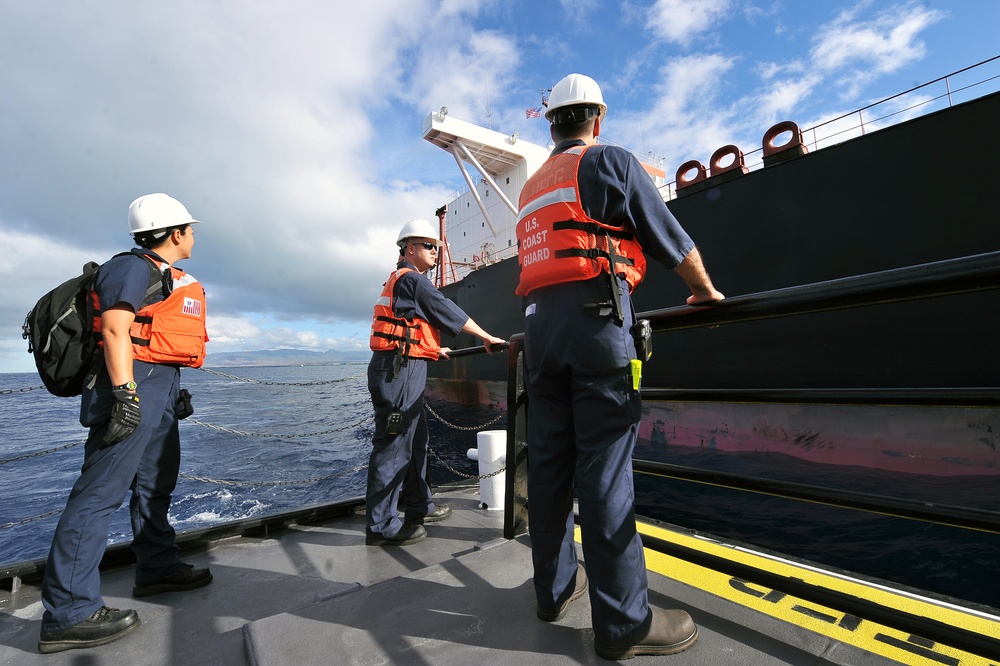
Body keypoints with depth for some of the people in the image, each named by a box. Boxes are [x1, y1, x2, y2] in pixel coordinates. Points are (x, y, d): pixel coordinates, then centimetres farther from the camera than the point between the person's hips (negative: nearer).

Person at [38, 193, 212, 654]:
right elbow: (114, 330, -19)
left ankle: (157, 567, 30)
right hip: (134, 384, -11)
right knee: (101, 490, -8)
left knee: (156, 481, 16)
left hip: (160, 386, 11)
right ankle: (67, 614, 0)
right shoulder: (132, 268, -9)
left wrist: (174, 389, 25)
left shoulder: (165, 277, 20)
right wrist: (126, 394, -26)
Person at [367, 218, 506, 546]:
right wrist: (486, 337, -2)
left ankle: (419, 506, 28)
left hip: (403, 367, 11)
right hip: (399, 368, -11)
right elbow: (449, 312, -9)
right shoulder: (412, 279, -8)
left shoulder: (399, 281, 24)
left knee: (415, 438, 16)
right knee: (392, 442, -7)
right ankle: (381, 526, 1)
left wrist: (434, 349, 36)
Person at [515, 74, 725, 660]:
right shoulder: (611, 162, 6)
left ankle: (555, 588, 23)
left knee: (550, 463, 9)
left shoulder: (531, 188, 26)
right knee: (605, 468, -6)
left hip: (540, 323, 7)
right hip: (596, 317, -6)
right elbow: (671, 238, 5)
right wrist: (705, 291, 20)